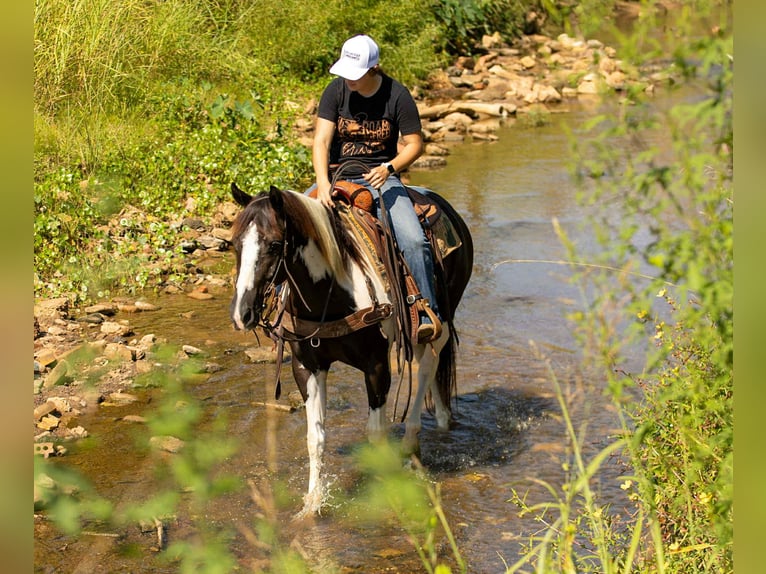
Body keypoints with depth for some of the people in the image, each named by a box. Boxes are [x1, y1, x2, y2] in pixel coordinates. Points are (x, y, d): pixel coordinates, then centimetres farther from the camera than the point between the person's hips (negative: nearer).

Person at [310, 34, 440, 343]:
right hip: (338, 176, 2)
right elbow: (321, 140, -13)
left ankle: (426, 313, -10)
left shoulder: (397, 95, -9)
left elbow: (414, 144, -5)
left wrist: (389, 168, -23)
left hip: (382, 179, -2)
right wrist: (323, 183, -28)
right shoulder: (336, 91, -6)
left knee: (414, 241, -23)